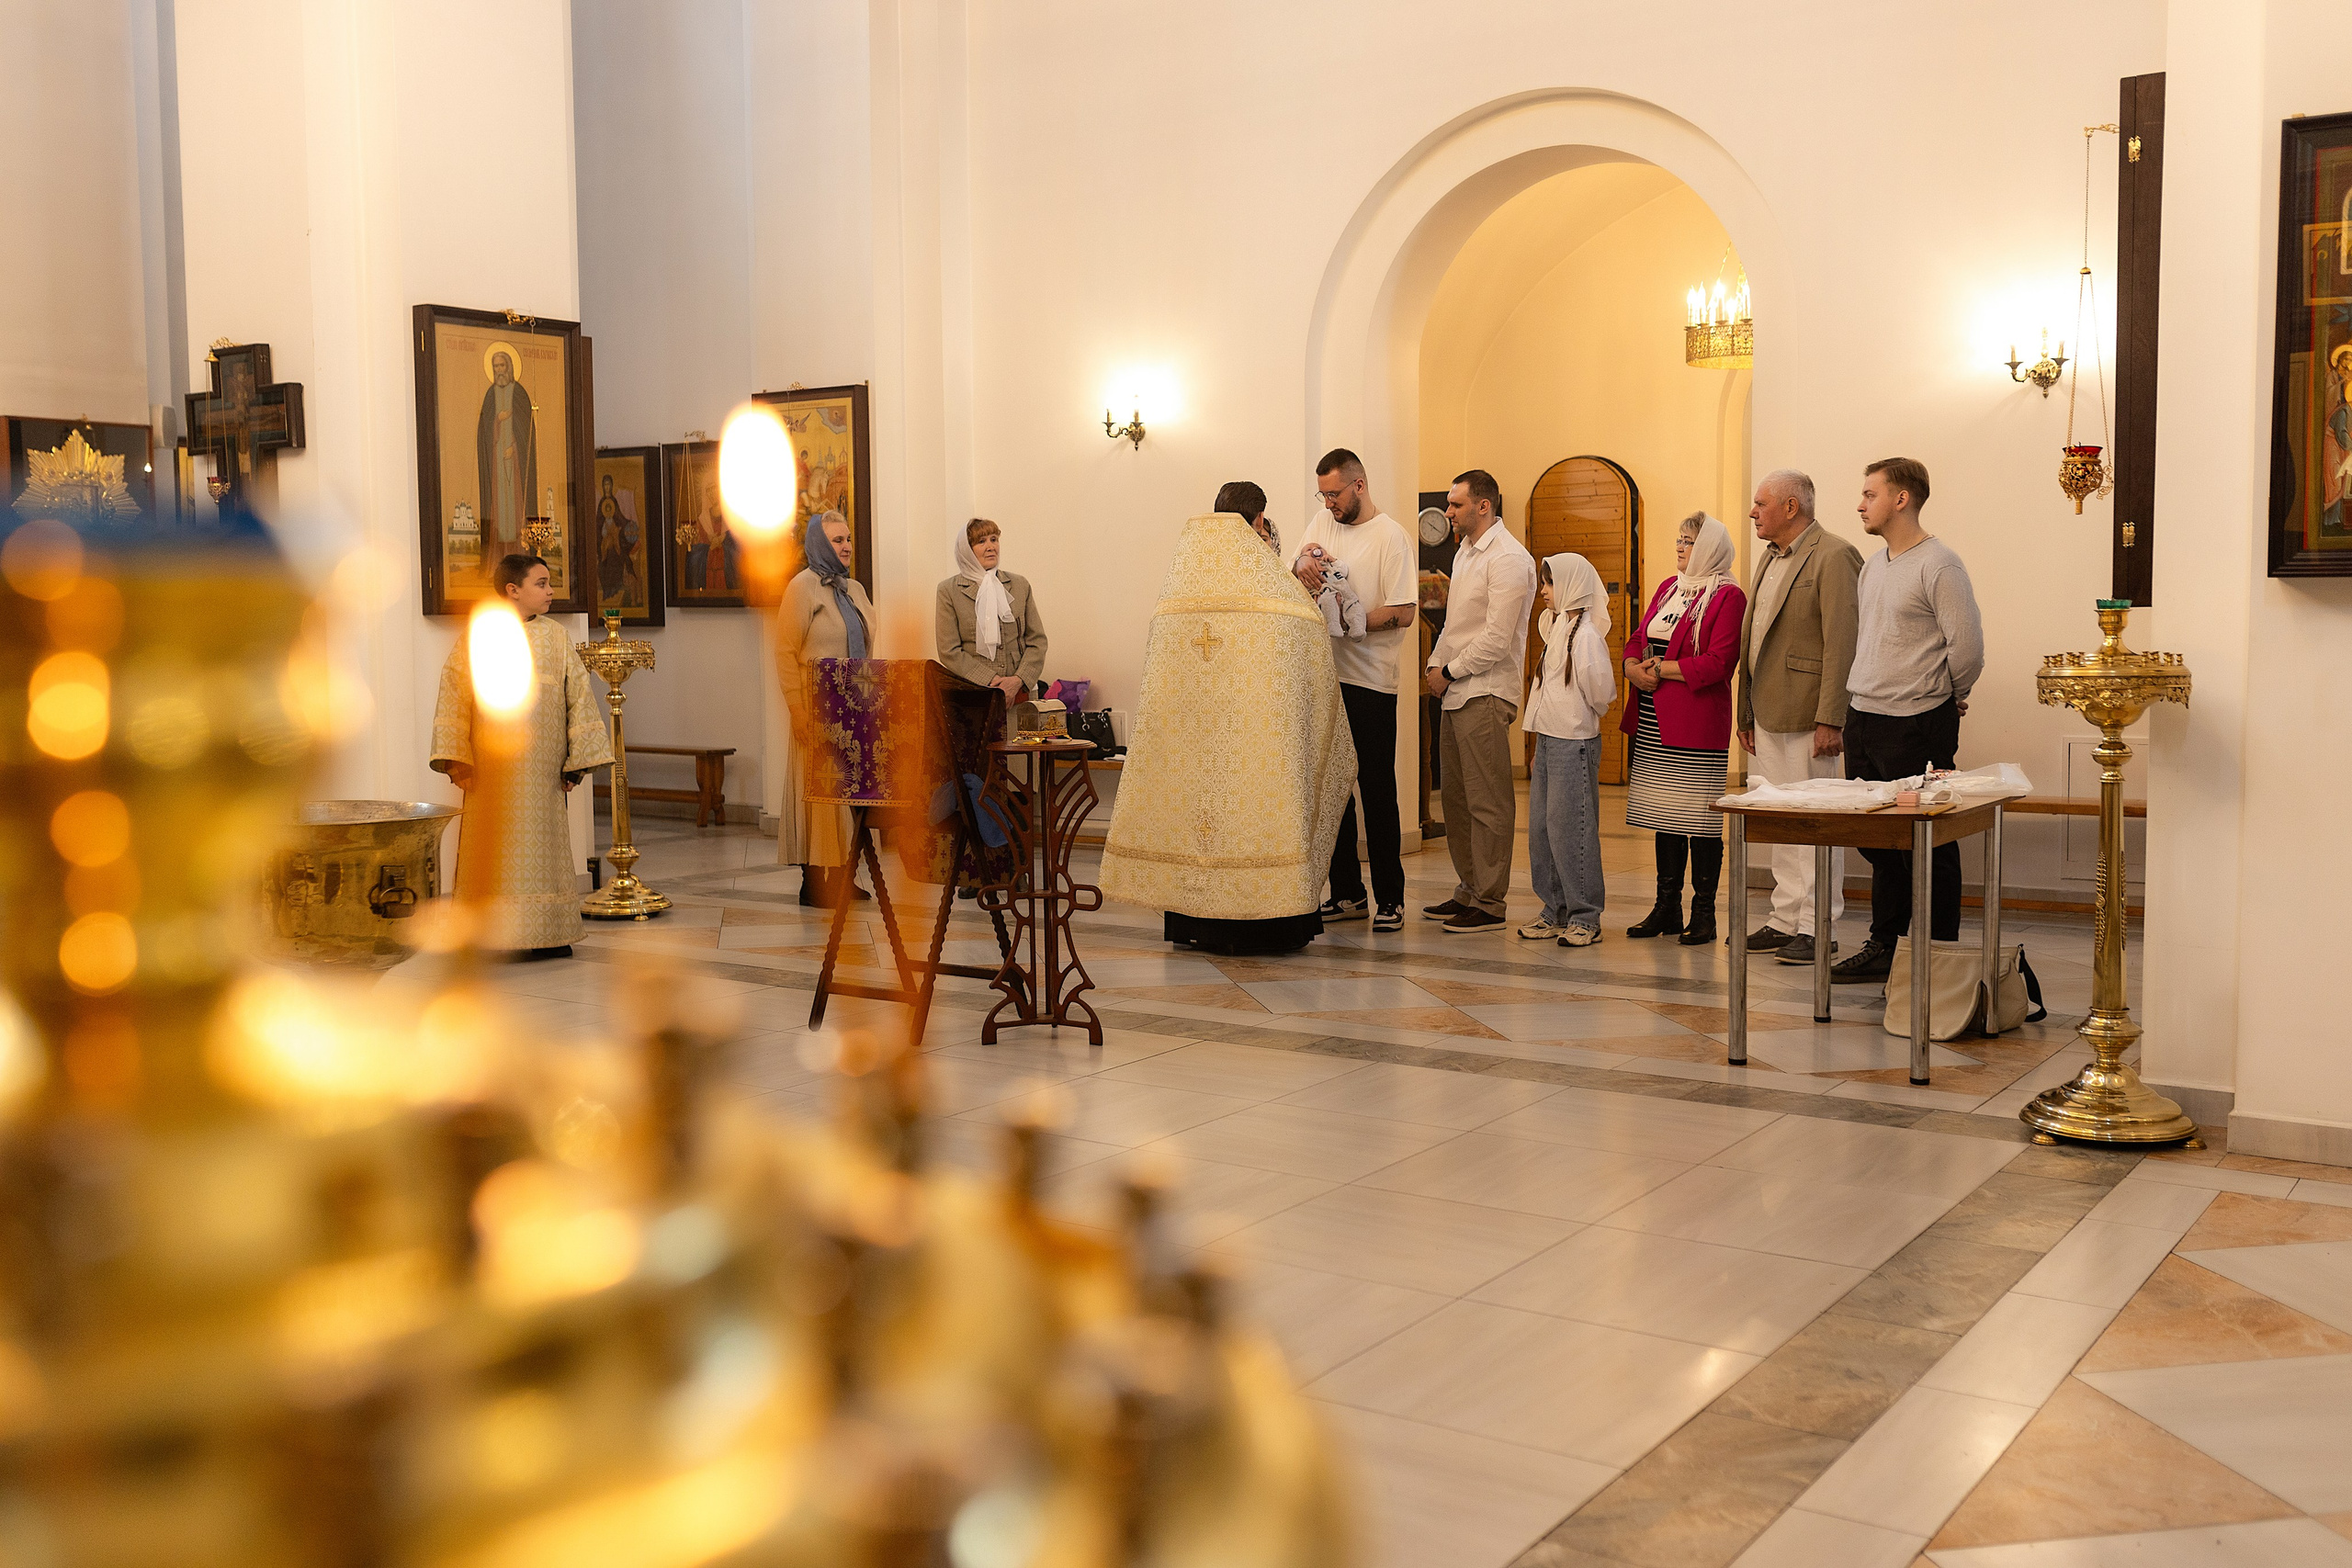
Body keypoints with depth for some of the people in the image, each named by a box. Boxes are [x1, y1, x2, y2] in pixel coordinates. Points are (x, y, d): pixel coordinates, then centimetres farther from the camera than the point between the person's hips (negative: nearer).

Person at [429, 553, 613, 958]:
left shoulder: (555, 637, 8)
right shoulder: (477, 638, 1)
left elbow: (579, 697, 8)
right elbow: (454, 701, -2)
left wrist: (577, 762, 3)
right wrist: (457, 761, -9)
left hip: (542, 769, 2)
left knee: (543, 846, 6)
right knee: (497, 852, 1)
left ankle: (548, 935, 14)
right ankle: (495, 934, 8)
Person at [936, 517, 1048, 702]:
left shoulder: (1020, 584, 11)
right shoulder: (949, 590, 3)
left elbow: (1037, 641, 9)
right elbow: (949, 652, -3)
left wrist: (1018, 680, -7)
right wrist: (990, 681, -11)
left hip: (1017, 692, 2)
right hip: (972, 693, -2)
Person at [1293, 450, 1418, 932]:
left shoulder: (1390, 536, -7)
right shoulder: (1322, 522, 13)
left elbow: (1404, 612, -12)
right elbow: (1291, 583, 10)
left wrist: (1347, 622, -21)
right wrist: (1302, 563, -12)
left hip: (1370, 680, -6)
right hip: (1326, 675, 6)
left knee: (1377, 789, -2)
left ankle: (1390, 897, 6)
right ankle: (1347, 892, 19)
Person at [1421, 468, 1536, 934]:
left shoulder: (1508, 558, -12)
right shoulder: (1467, 551, 18)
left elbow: (1496, 640, -18)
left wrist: (1449, 672, -10)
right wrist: (1434, 665, 10)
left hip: (1485, 694, -10)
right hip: (1454, 691, 10)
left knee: (1488, 802, -5)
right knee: (1456, 797, 13)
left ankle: (1490, 904, -1)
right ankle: (1467, 891, 22)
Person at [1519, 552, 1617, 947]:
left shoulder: (1585, 632, -14)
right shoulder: (1557, 626, 15)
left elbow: (1600, 688, -22)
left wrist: (1592, 714, -1)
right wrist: (1540, 748, 18)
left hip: (1574, 742, -9)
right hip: (1549, 739, 9)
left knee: (1571, 827, -6)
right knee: (1541, 827, 10)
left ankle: (1585, 917, 2)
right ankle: (1556, 911, 19)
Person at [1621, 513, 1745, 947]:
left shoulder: (1727, 597, -6)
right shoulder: (1668, 587, 17)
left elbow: (1718, 663, -16)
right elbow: (1636, 640, 17)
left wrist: (1661, 669, -13)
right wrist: (1636, 668, -5)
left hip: (1698, 722, -7)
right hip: (1655, 722, 7)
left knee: (1700, 816, -3)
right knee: (1666, 814, 11)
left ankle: (1704, 912, 4)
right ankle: (1667, 907, 17)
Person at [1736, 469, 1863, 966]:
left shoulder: (1834, 556, -11)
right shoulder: (1771, 558, 17)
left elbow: (1842, 645, -17)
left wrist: (1830, 720, -21)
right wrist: (1746, 713, 18)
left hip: (1808, 716, -9)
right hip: (1769, 716, 9)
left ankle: (1818, 927, 5)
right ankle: (1786, 920, 20)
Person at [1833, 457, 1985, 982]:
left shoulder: (1939, 565, -12)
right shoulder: (1872, 566, 14)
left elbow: (1968, 646, -12)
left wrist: (1949, 697, 1)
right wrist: (1868, 689, 16)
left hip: (1916, 725, -8)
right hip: (1863, 720, 8)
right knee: (1877, 842, 14)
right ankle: (1884, 947, 24)